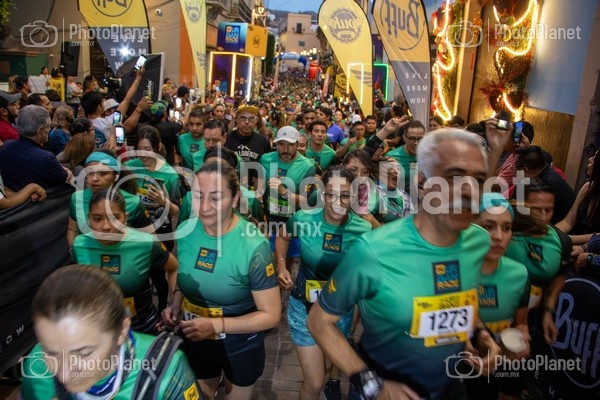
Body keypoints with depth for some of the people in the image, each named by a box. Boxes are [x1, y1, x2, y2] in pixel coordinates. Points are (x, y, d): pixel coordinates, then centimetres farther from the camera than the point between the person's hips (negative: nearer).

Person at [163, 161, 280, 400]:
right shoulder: (185, 231, -13)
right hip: (195, 340, 4)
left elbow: (271, 315, -22)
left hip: (240, 346, -3)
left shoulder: (253, 246, -28)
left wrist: (217, 325, -28)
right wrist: (176, 304, -12)